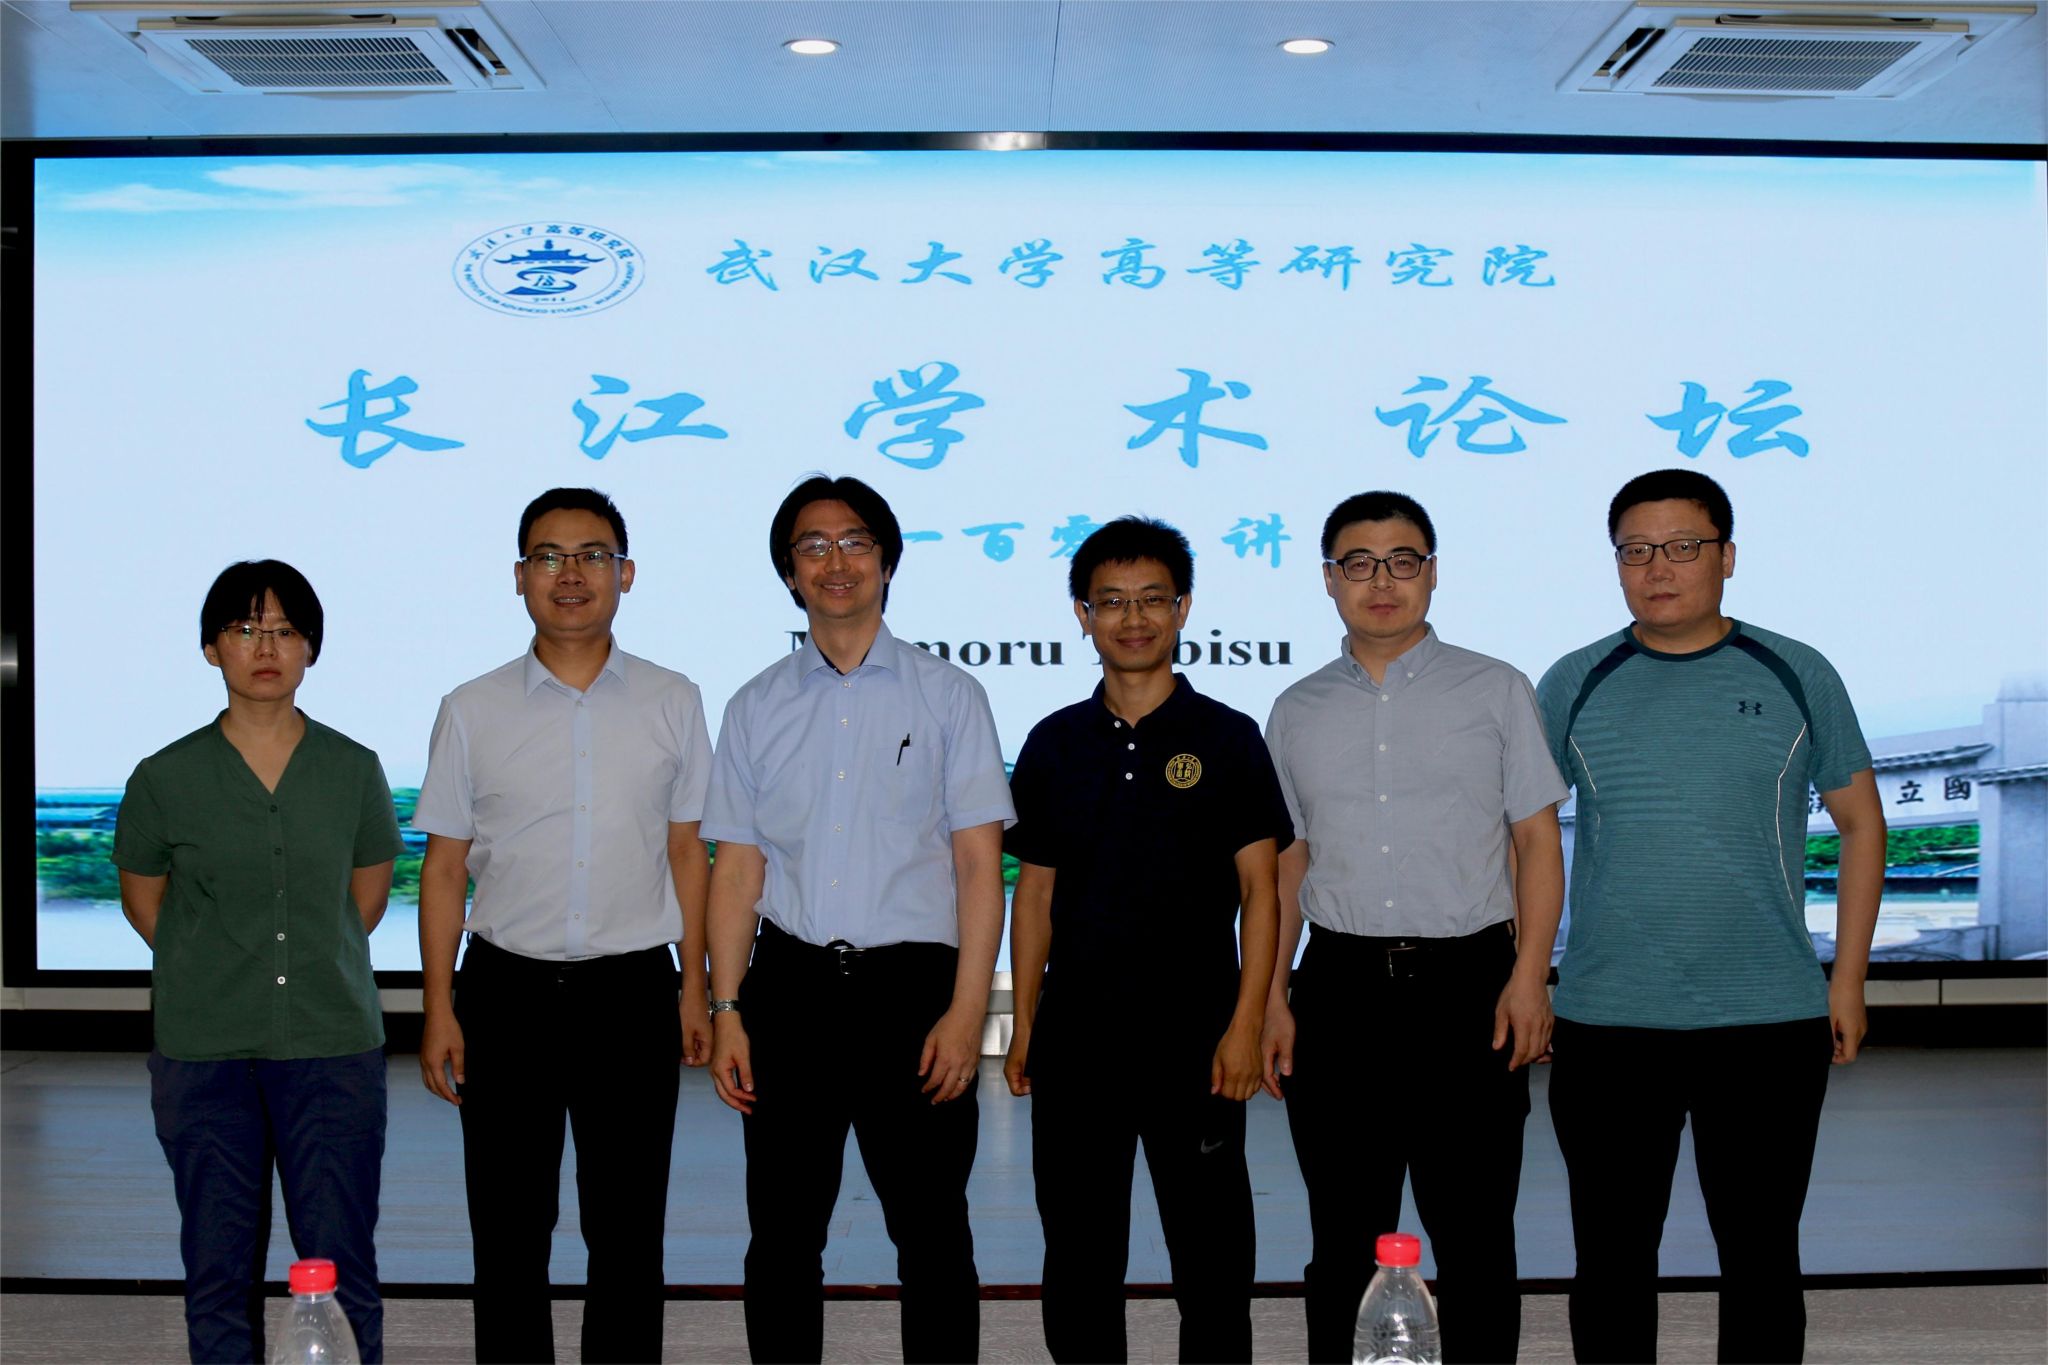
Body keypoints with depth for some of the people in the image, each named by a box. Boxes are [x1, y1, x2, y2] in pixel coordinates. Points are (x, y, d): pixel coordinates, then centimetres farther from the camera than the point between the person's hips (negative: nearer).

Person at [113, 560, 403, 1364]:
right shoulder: (166, 778, -1)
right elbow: (142, 900, 12)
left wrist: (311, 969, 9)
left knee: (340, 1267, 2)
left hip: (333, 1052, 0)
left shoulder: (353, 771, 2)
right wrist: (221, 976, 8)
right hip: (205, 1054, 0)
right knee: (219, 1270, 6)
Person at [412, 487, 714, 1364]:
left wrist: (694, 989, 3)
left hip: (633, 993, 0)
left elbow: (687, 852, 6)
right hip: (507, 989, 0)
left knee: (627, 1233, 8)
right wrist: (438, 1010, -1)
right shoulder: (471, 712, 2)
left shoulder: (672, 703, 4)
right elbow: (444, 867, 3)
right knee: (508, 1233, 9)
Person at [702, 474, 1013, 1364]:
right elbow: (737, 867, 8)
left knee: (931, 1236, 2)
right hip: (790, 984, 2)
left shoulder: (946, 696, 4)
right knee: (783, 1235, 8)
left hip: (911, 982, -2)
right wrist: (726, 1009, 0)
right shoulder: (756, 708, 10)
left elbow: (979, 863, -1)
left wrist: (965, 1010, -9)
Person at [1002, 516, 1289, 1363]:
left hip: (1195, 1039, -3)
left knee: (1212, 1256, 2)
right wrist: (1024, 1027, 6)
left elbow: (1260, 887, -2)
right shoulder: (1054, 744, 9)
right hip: (1075, 1040, 3)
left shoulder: (1227, 739, 0)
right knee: (1077, 1260, 9)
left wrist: (1245, 1024, -10)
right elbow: (1035, 893, 11)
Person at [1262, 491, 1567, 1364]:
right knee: (1344, 1236, 8)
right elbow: (1287, 863, 13)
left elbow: (1537, 840, 2)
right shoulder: (1297, 713, 12)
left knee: (1473, 1232, 0)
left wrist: (1529, 975, -8)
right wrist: (1273, 996, 5)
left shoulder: (1495, 692, 5)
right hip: (1339, 987, 2)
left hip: (1467, 981, -2)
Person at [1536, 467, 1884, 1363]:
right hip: (1606, 1022, 1)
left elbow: (1861, 822, 9)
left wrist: (1848, 979, 4)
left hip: (1771, 1021, 0)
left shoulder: (1796, 677, 3)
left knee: (1761, 1255, 9)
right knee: (1612, 1258, 9)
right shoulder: (1574, 685, 4)